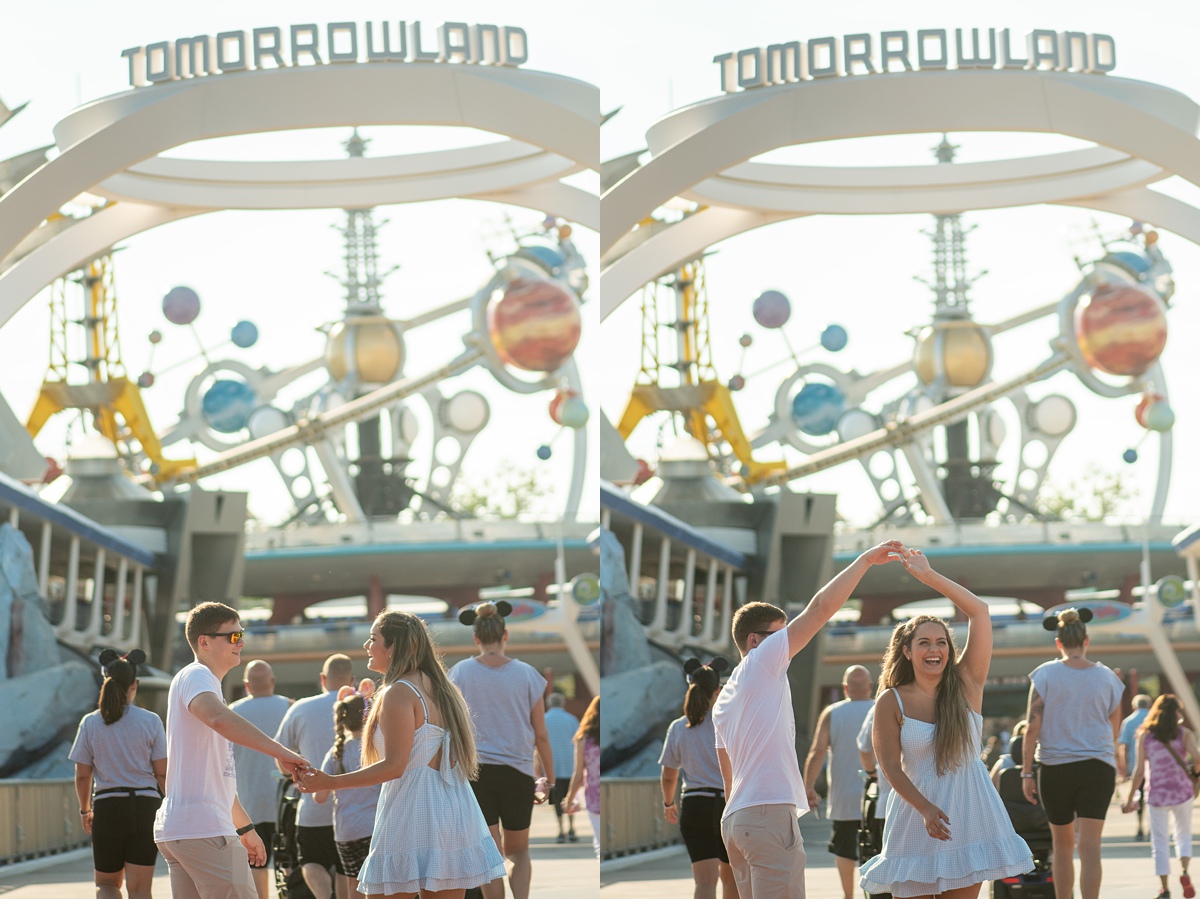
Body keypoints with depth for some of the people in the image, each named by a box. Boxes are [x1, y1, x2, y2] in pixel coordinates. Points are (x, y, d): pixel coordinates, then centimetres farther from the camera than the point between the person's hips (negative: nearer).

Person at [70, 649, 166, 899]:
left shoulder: (91, 723, 0)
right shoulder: (150, 721, -2)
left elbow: (82, 776, 4)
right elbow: (162, 773, -3)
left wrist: (85, 811, 19)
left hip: (107, 806, 0)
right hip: (146, 806, 0)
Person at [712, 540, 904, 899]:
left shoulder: (724, 700, 23)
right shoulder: (760, 662, -1)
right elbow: (821, 607, -7)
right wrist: (865, 560, -3)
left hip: (735, 818, 9)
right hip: (769, 811, -9)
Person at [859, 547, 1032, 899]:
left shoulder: (966, 685, 1)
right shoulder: (891, 702, -2)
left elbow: (979, 611, -5)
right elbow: (891, 766, -7)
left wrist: (929, 576, -4)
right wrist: (926, 809, -20)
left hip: (969, 813, 1)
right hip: (917, 815, -1)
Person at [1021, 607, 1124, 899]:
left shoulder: (1045, 675, -4)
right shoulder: (1106, 678, 2)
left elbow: (1032, 727, -7)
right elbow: (1114, 729, 12)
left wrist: (1027, 772, -2)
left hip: (1055, 766, 0)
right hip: (1098, 766, 0)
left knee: (1063, 844, 15)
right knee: (1090, 847, -5)